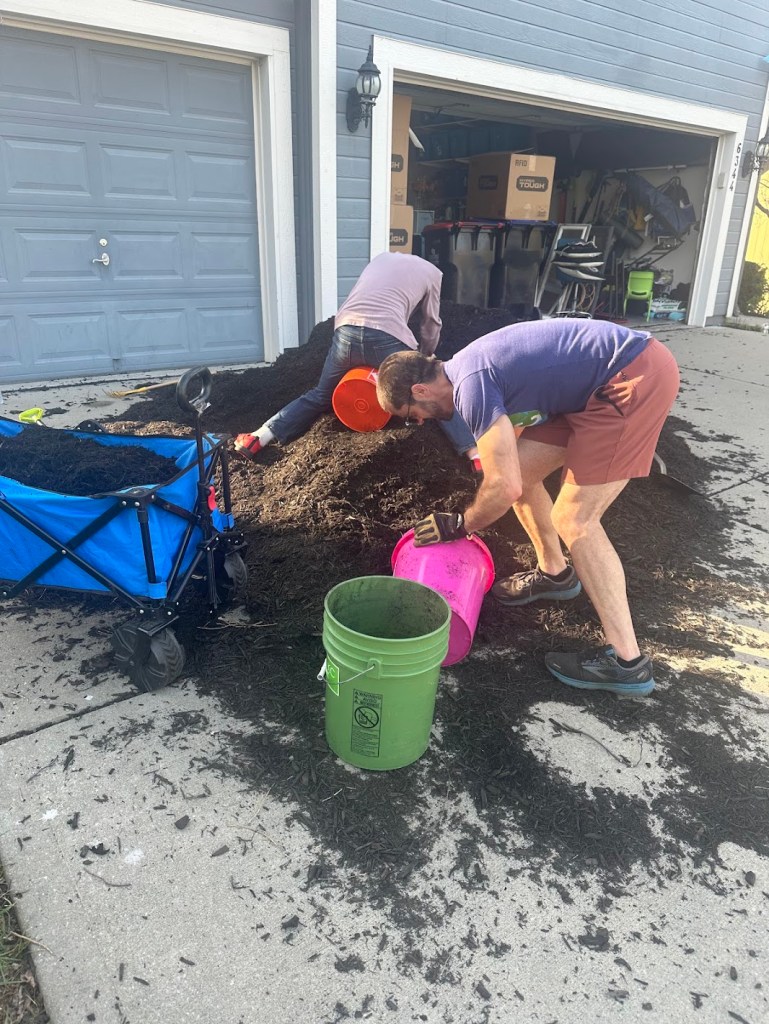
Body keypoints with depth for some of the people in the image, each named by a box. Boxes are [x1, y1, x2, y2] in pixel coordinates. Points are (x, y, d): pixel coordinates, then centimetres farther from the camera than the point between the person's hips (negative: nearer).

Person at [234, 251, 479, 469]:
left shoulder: (382, 257, 35)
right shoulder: (433, 272, 25)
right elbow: (431, 324, 28)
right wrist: (425, 358, 45)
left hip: (346, 329, 4)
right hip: (388, 337, -3)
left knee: (320, 395, 21)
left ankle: (258, 439, 13)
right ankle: (476, 455, 0)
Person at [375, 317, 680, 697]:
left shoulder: (470, 386, -19)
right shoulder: (467, 367, 11)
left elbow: (504, 487, -23)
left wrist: (459, 525, -6)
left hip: (636, 377, -10)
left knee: (574, 518, -10)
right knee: (521, 469, 11)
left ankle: (627, 663, -2)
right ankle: (555, 573, 33)